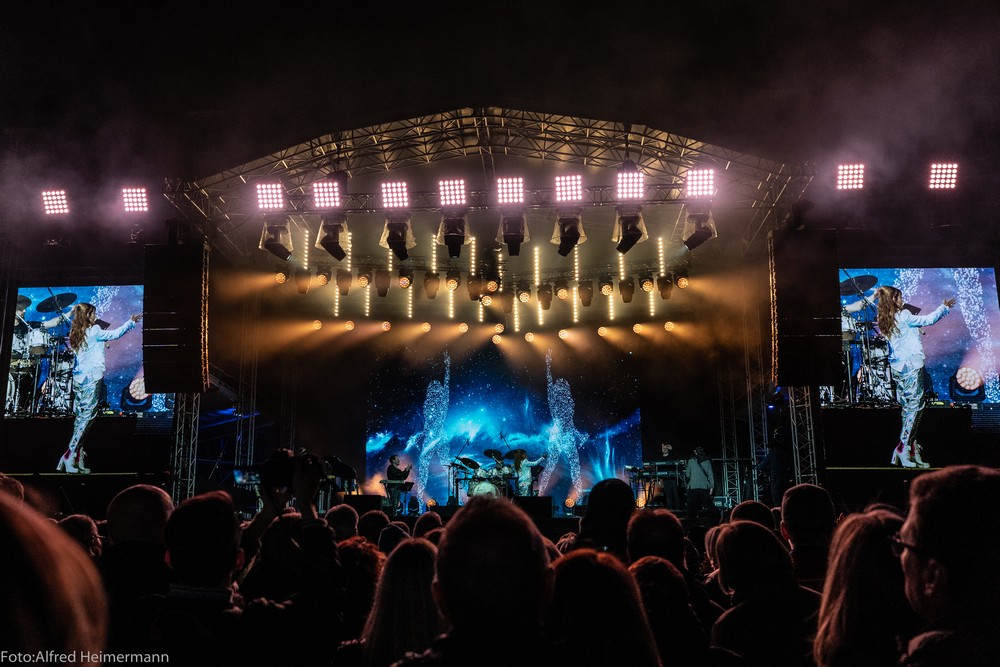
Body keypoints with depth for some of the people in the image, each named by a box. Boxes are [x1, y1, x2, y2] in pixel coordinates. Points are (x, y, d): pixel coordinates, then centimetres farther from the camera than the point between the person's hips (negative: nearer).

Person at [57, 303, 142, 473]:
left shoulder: (76, 334, 12)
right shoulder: (94, 331, -8)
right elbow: (115, 334, -5)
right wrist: (132, 322, 4)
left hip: (78, 378, 8)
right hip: (92, 378, -8)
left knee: (80, 418, 8)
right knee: (87, 417, -6)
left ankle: (78, 459, 7)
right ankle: (69, 457, -10)